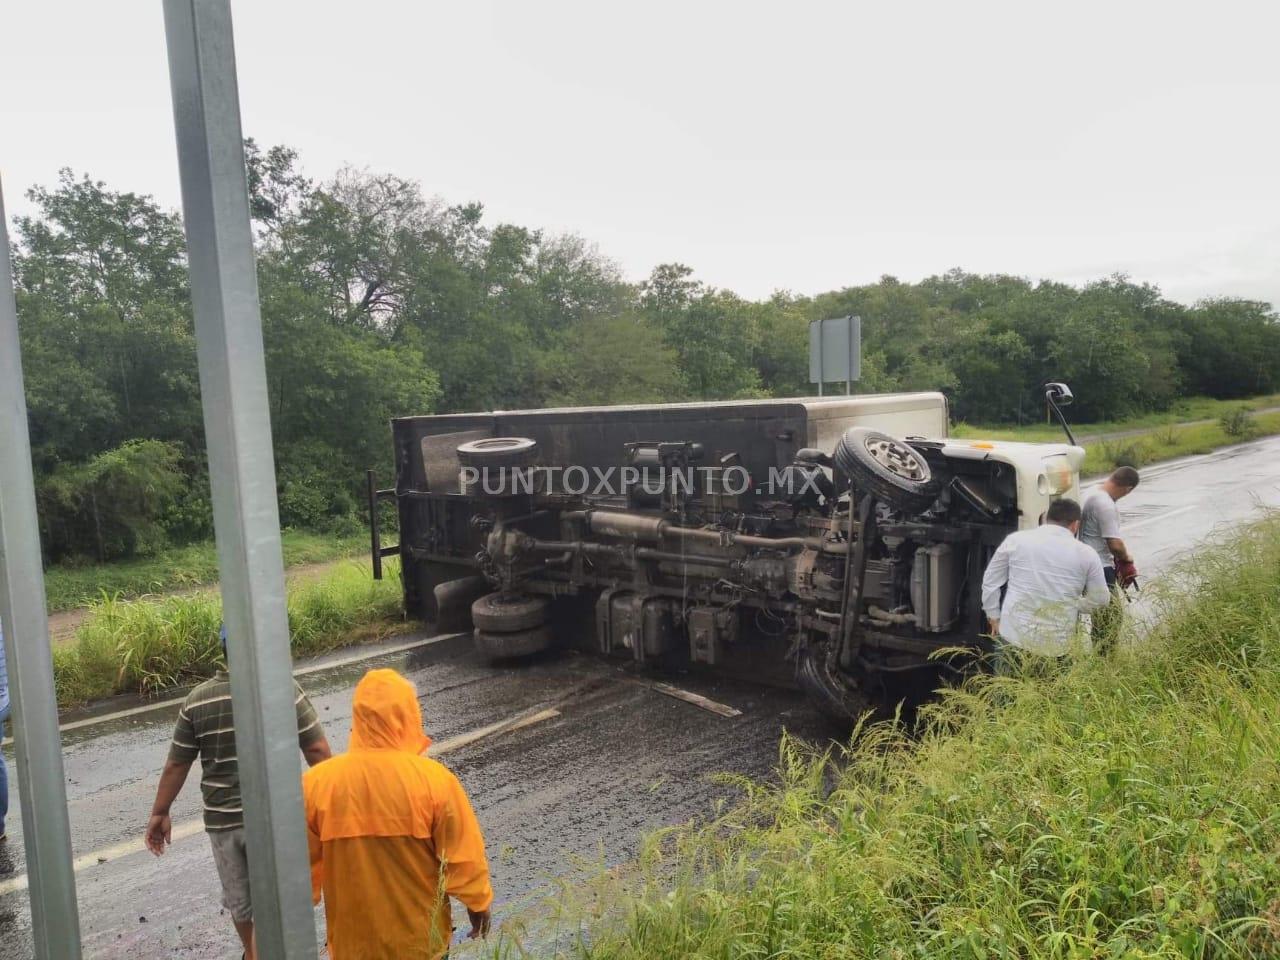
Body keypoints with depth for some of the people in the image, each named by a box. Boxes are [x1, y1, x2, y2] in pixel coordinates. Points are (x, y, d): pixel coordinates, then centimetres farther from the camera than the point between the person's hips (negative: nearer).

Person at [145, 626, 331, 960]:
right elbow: (316, 749, -11)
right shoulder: (284, 690, -13)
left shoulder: (196, 700, -3)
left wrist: (160, 813, 15)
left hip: (222, 818, 4)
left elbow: (176, 765, 2)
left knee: (237, 897, 24)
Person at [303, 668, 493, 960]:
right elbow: (463, 857, -13)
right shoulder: (434, 779, -22)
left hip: (354, 926, 2)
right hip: (419, 927, -1)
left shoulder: (317, 781, -16)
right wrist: (478, 901, 3)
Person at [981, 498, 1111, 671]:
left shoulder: (1015, 540, 2)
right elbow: (1100, 599, 11)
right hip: (1058, 645, 0)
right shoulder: (1087, 554, 1)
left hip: (1014, 637, 0)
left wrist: (994, 617, 18)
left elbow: (991, 581, 7)